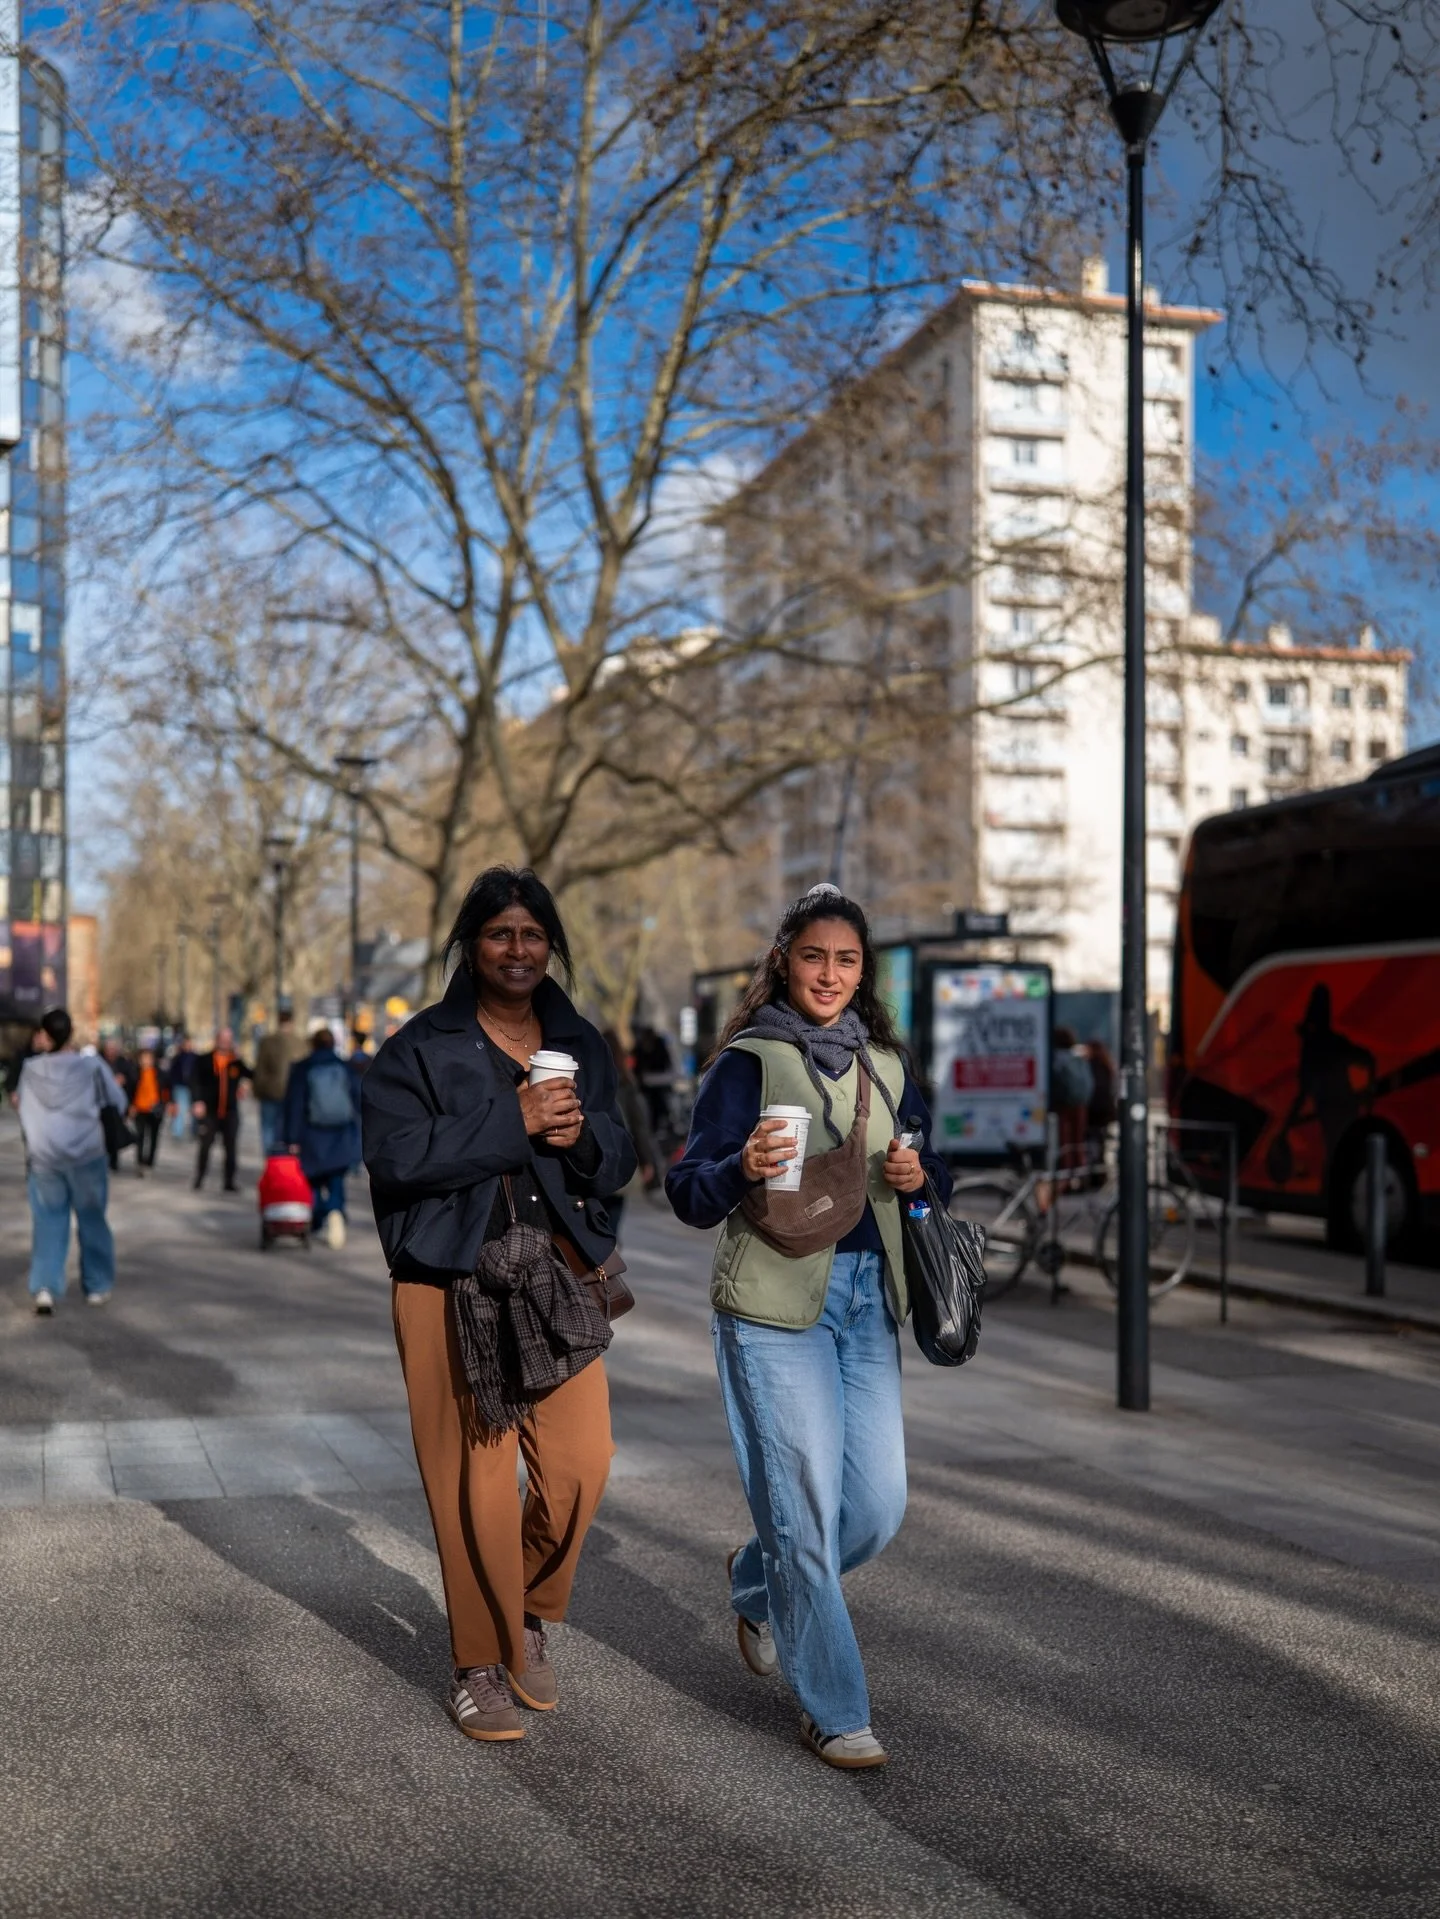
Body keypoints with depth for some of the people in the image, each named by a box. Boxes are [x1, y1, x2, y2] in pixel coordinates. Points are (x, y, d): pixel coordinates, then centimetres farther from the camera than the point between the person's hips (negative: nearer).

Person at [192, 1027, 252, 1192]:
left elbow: (252, 1075, 5)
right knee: (205, 1144, 0)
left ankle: (229, 1181, 9)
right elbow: (195, 1081, -4)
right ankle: (199, 1179, 13)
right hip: (209, 1110, -2)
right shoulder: (204, 1060, 1)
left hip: (230, 1111, 2)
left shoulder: (237, 1062, 6)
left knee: (231, 1147, 2)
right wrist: (198, 1101, -15)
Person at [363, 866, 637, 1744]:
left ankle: (531, 1615, 24)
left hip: (557, 1276, 4)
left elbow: (618, 1161, 14)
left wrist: (583, 1136, -9)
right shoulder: (420, 1046, -1)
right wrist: (513, 1121, -17)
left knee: (581, 1461, -4)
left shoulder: (581, 1043, 13)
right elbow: (396, 1153, -14)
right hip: (451, 1284, -3)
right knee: (475, 1479, -1)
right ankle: (480, 1667, 16)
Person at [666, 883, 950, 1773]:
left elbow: (935, 1171, 20)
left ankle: (758, 1584, 35)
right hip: (775, 1303, -5)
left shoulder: (885, 1063, 12)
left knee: (879, 1505, 5)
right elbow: (690, 1194, -8)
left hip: (870, 1300, 6)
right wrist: (742, 1169, -29)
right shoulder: (747, 1061, -4)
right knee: (807, 1504, -5)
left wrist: (919, 1175, -3)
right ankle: (834, 1709, 10)